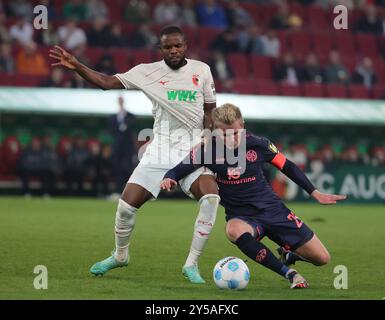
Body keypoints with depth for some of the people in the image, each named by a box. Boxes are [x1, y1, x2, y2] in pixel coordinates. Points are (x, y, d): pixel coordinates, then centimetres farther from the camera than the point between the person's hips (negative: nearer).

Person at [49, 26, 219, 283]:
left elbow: (210, 110, 10)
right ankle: (120, 256, 25)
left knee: (211, 197, -26)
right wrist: (76, 66, -15)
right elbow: (107, 82, -2)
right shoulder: (147, 72, 1)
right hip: (159, 151, 1)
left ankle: (191, 264, -13)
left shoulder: (201, 70, 4)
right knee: (126, 205, -6)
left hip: (192, 150, -1)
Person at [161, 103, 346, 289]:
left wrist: (315, 193, 7)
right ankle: (288, 273, -29)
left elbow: (287, 167, 5)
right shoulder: (207, 149, -10)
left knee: (322, 258, -4)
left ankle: (288, 253, 33)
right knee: (234, 231, -43)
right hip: (241, 216, -1)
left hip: (272, 209, 1)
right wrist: (169, 179, -32)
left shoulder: (258, 144, -7)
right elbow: (178, 170, -8)